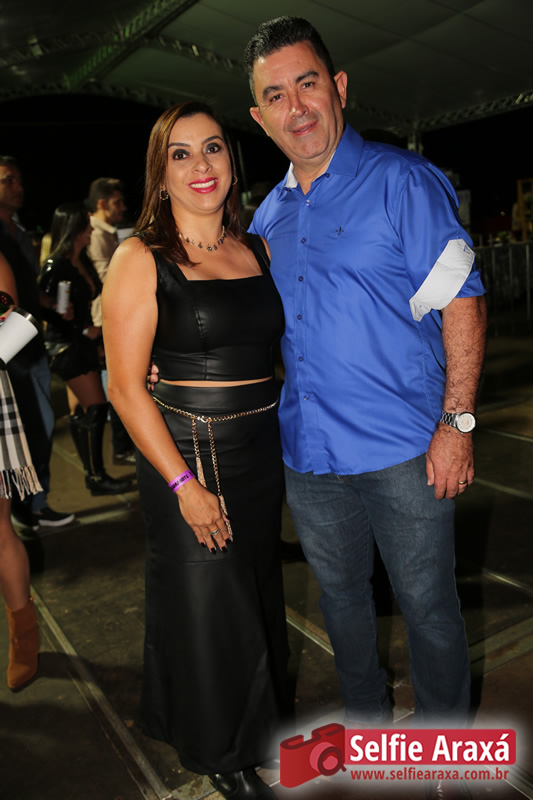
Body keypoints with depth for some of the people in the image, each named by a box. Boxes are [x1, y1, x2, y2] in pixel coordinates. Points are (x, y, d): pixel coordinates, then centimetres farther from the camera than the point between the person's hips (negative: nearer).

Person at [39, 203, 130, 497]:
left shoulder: (83, 262, 9)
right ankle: (96, 477, 2)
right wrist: (84, 331, -13)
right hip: (65, 345, -8)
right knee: (96, 407, -8)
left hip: (83, 343, 8)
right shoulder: (56, 266, -16)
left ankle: (92, 472, 20)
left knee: (80, 411, 13)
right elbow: (50, 311, -17)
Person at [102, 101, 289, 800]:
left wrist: (289, 448, 5)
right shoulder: (141, 259, -10)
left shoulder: (257, 250, 7)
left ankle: (260, 726, 49)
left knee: (260, 595, 20)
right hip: (186, 454, -5)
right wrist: (185, 484, -16)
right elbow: (126, 386, -13)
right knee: (208, 606, 9)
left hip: (263, 451, 6)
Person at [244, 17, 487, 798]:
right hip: (309, 448, 6)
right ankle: (366, 725, 46)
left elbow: (462, 302, -10)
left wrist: (457, 422, -15)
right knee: (341, 595, 21)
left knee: (427, 604, 10)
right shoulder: (268, 215, 10)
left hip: (403, 448, -5)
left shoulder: (403, 182, -7)